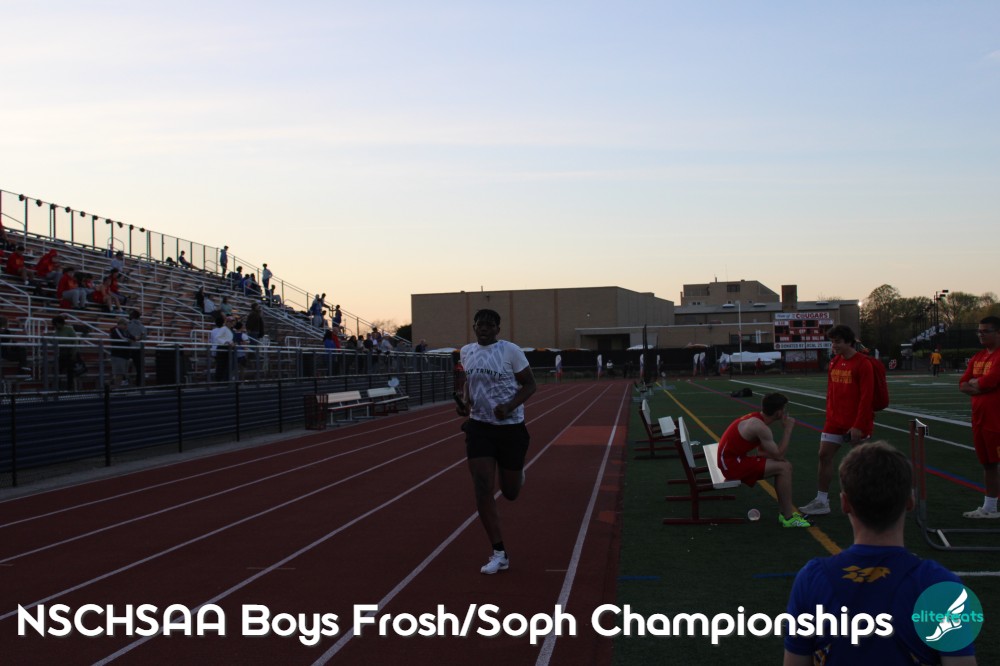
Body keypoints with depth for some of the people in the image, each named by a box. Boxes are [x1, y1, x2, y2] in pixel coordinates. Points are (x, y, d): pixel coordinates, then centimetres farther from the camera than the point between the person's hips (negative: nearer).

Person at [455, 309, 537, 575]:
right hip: (479, 426, 3)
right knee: (482, 490, -9)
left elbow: (529, 385, -6)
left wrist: (509, 407, -21)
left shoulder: (511, 351, -10)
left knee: (510, 492, 10)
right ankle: (500, 554, -1)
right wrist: (465, 401, 0)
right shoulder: (467, 351, 4)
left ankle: (517, 476, 50)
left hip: (511, 427, -3)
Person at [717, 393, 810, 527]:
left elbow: (764, 452, 15)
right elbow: (778, 455, -18)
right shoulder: (760, 427, -22)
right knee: (783, 468, -15)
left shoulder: (757, 418, 8)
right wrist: (788, 429, -11)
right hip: (732, 463, -10)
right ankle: (788, 518, -9)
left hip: (735, 459, 10)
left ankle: (785, 511, 11)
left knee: (786, 466, 8)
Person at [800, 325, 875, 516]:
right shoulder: (834, 363, 8)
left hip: (856, 423, -6)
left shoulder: (862, 364, -14)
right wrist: (829, 417, 11)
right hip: (835, 421, 6)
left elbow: (866, 397, -16)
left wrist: (858, 425, -18)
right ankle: (822, 501, 5)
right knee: (824, 455, -1)